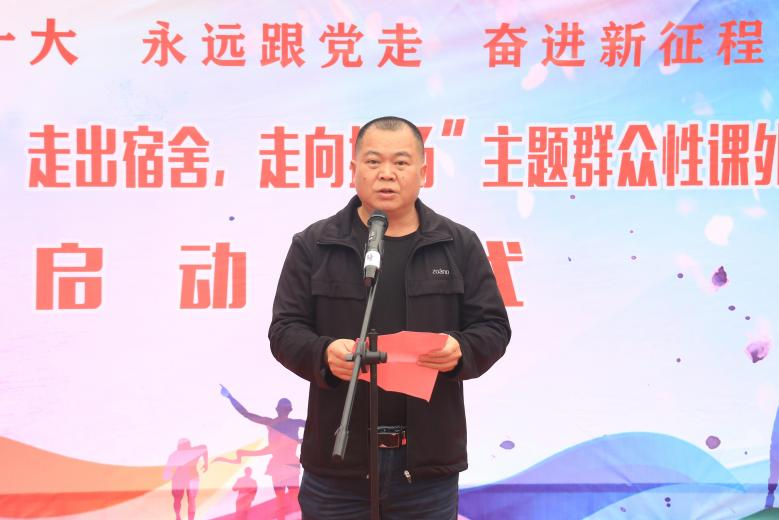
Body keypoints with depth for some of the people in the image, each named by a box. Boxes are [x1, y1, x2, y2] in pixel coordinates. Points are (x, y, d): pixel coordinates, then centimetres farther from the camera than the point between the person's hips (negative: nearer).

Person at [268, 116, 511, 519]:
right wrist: (324, 353, -19)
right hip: (338, 455, 0)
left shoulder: (460, 245, 6)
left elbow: (493, 327, 6)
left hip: (428, 456, 1)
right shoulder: (313, 245, 4)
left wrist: (460, 351, -17)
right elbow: (285, 330, 2)